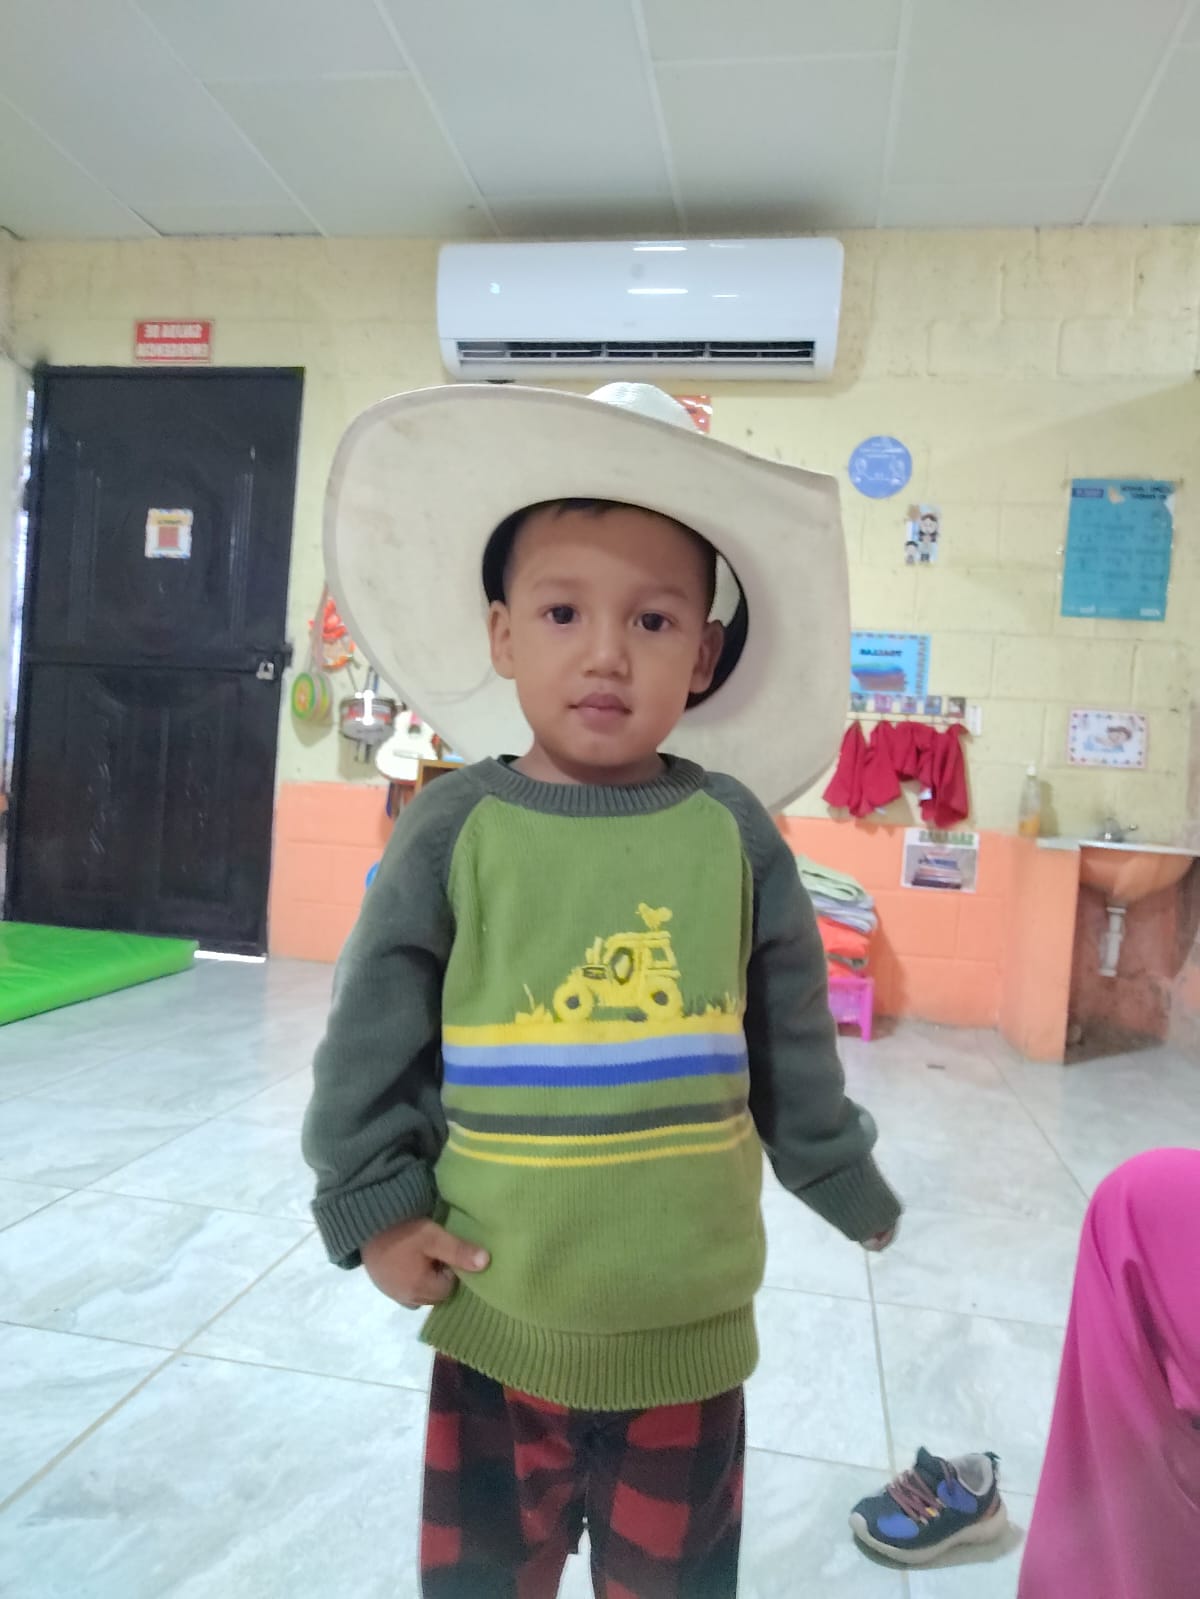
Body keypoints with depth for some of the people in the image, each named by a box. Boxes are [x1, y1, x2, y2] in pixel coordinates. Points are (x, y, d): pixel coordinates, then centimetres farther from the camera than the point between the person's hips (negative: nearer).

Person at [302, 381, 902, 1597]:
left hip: (691, 1328, 1)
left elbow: (793, 1049, 3)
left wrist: (845, 1185, 13)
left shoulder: (733, 832, -8)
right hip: (497, 1326, 0)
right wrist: (374, 1206, -6)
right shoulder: (452, 831, -11)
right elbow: (370, 1036, -3)